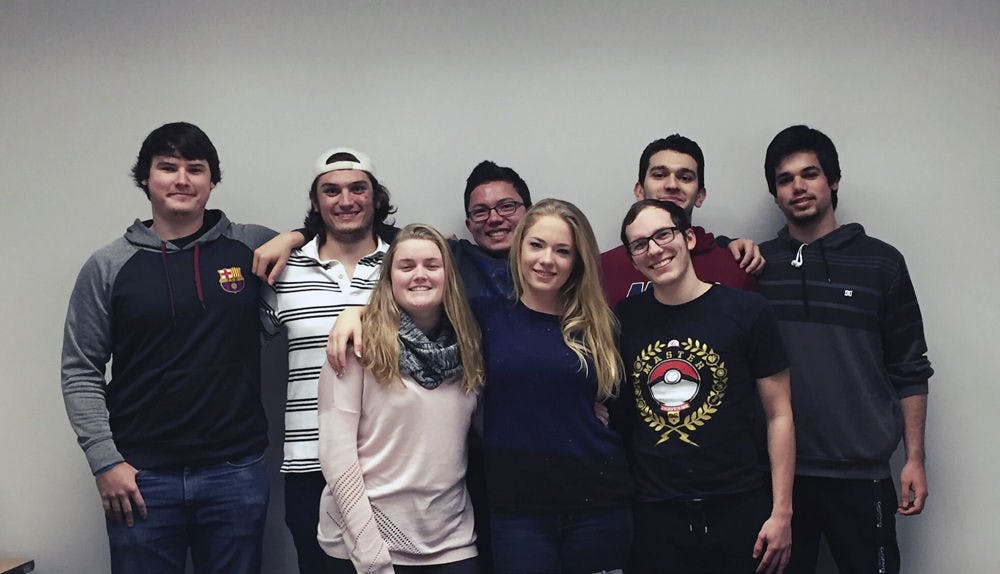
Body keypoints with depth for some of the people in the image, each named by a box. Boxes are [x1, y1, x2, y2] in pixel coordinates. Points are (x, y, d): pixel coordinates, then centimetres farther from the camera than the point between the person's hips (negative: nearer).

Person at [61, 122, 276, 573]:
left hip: (237, 471, 1)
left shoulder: (251, 247, 3)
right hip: (141, 477, 0)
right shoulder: (108, 266, 3)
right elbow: (80, 372, 3)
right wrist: (104, 460, -5)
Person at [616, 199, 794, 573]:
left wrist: (782, 513, -6)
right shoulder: (625, 318, 3)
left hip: (739, 511, -1)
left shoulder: (747, 311, -4)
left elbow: (779, 415, -2)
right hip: (654, 515, 2)